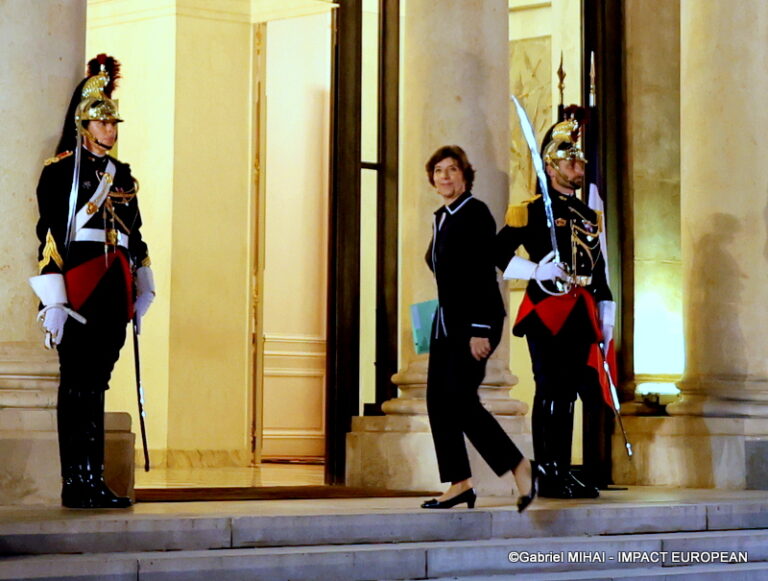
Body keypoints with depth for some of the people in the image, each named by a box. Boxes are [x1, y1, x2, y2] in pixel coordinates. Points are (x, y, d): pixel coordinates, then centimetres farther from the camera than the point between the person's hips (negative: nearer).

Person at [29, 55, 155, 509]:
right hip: (79, 291, -6)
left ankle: (94, 480, 11)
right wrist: (53, 301, -16)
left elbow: (135, 235, 21)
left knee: (95, 385, 8)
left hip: (114, 294, 6)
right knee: (77, 385, -4)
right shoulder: (61, 170, -3)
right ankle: (75, 484, 0)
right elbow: (49, 234, -10)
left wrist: (143, 291, 15)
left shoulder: (122, 175, 17)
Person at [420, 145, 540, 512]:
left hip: (475, 321, -9)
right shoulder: (441, 218, 15)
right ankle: (459, 483, 6)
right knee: (438, 399, 2)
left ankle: (519, 466, -4)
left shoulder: (475, 213, -9)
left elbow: (484, 274, -16)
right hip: (447, 322, 9)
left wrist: (480, 330, -21)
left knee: (460, 399, -16)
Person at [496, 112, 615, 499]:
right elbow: (498, 255, -6)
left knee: (568, 393, 5)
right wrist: (536, 271, -19)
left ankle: (563, 473, 11)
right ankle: (548, 475, -2)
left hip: (582, 315, 6)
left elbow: (600, 272, 20)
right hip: (546, 311, -6)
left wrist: (606, 321, 14)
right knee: (551, 392, -6)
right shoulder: (530, 212, -1)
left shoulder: (590, 217, 19)